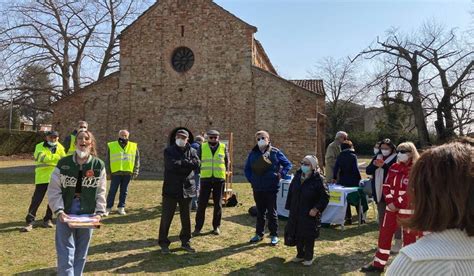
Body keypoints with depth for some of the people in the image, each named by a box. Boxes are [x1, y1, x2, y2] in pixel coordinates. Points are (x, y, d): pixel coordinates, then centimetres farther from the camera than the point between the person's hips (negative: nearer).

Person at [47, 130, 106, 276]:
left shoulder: (99, 165, -1)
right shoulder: (63, 163, -3)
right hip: (66, 213, -1)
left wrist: (99, 212, -7)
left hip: (87, 214, 1)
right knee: (66, 254, -3)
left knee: (81, 253, 12)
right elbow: (54, 190, -2)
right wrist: (59, 211, -13)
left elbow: (101, 192, 2)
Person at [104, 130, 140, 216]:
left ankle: (121, 207, 19)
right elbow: (107, 160, 7)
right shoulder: (111, 146, 3)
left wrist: (135, 172, 3)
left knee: (124, 192, 9)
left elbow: (137, 160, 8)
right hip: (115, 173, -1)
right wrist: (108, 172, 2)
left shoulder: (134, 146, 6)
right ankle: (108, 208, 10)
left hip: (127, 173, 2)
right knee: (112, 191, 1)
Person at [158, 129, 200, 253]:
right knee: (166, 217, 4)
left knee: (186, 217, 12)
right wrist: (187, 163, -12)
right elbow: (172, 165, -20)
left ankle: (185, 241, 27)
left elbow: (196, 164, -12)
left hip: (187, 189, 3)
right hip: (171, 188, -3)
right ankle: (163, 243, 19)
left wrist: (181, 163, -15)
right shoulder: (169, 150, -2)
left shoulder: (192, 151, 7)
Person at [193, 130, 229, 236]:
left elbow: (226, 162, 13)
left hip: (219, 179, 1)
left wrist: (225, 172, 9)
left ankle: (216, 226, 20)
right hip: (205, 179, 0)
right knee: (202, 204, 1)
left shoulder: (223, 147, 4)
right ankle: (198, 227, 10)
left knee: (218, 204, 8)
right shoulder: (202, 147, 2)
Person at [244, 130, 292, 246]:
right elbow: (247, 169, 13)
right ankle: (259, 234, 28)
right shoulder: (253, 153, 5)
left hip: (272, 188, -3)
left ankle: (274, 235, 17)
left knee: (272, 212, 5)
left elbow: (288, 164, 1)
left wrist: (280, 175, -9)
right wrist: (251, 179, 1)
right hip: (257, 188, 3)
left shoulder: (275, 152, -4)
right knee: (260, 212, 15)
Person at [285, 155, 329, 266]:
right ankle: (300, 254, 34)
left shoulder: (318, 179, -15)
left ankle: (308, 257, 27)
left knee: (308, 237, 8)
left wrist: (316, 209, -16)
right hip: (295, 213, 5)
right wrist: (289, 207, 6)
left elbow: (325, 197, -13)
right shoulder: (297, 176, 1)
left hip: (309, 214, -5)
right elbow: (291, 192, 8)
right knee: (297, 235, 15)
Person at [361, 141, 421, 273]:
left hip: (407, 209, -6)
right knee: (384, 235, 11)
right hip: (391, 207, 6)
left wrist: (397, 204, -16)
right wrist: (390, 202, -8)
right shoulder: (394, 167, 8)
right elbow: (387, 185, 6)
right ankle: (378, 264, 23)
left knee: (409, 237, 6)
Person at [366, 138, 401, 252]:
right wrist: (374, 165, -15)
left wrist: (384, 165, -28)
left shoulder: (395, 158, -9)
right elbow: (368, 171, 3)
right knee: (381, 217, 15)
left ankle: (398, 242, 9)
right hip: (379, 192, 6)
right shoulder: (377, 157, 9)